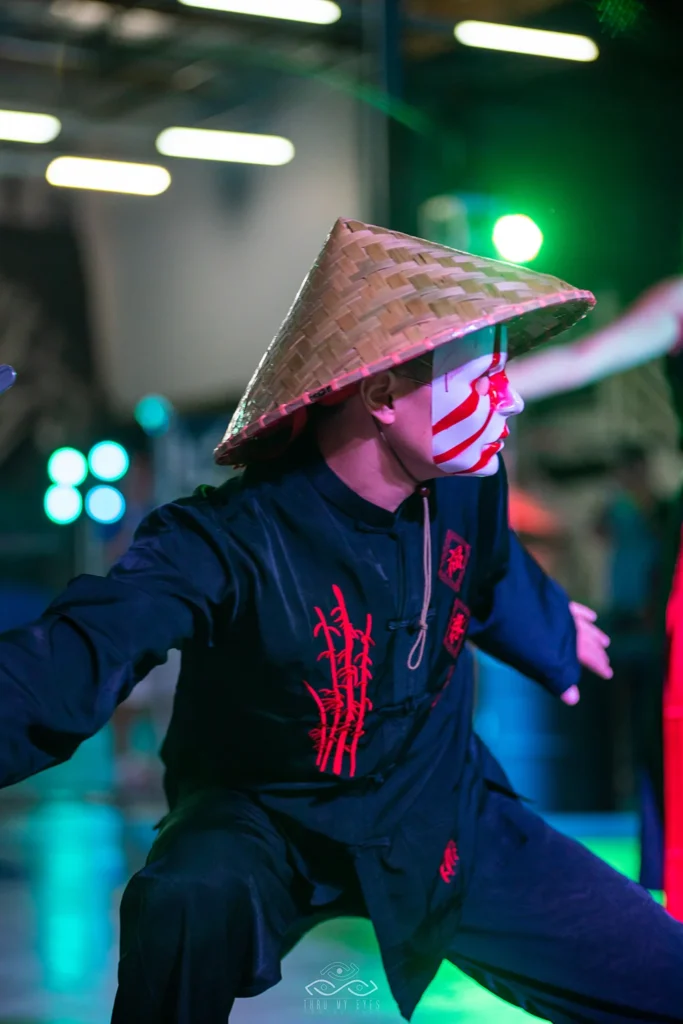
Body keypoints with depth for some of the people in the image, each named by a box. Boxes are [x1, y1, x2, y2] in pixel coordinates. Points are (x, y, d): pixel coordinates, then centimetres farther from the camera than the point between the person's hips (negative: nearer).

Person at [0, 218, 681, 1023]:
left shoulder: (468, 489, -9)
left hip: (446, 820, 5)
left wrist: (552, 636, 40)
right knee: (188, 906, -40)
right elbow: (80, 655, -43)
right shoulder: (232, 542, -28)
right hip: (272, 829, -5)